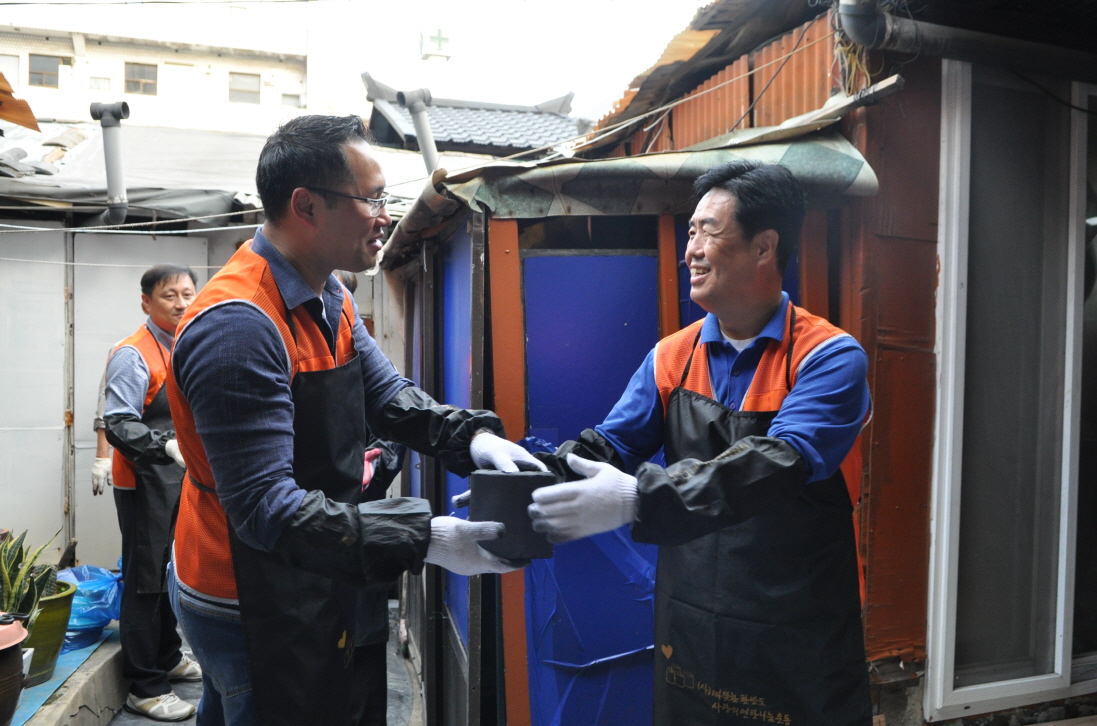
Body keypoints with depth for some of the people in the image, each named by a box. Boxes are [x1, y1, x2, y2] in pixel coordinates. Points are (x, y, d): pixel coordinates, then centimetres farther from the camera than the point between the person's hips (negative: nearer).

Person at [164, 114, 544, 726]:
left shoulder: (332, 301, 3)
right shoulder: (238, 325, -29)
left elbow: (388, 394, 2)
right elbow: (265, 506, -31)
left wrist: (471, 435, -17)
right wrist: (425, 541, -34)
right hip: (251, 611, -8)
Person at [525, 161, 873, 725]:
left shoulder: (831, 359, -14)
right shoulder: (672, 358, 2)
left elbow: (778, 466, -29)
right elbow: (609, 445, -2)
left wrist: (638, 499, -39)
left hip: (798, 640, -4)